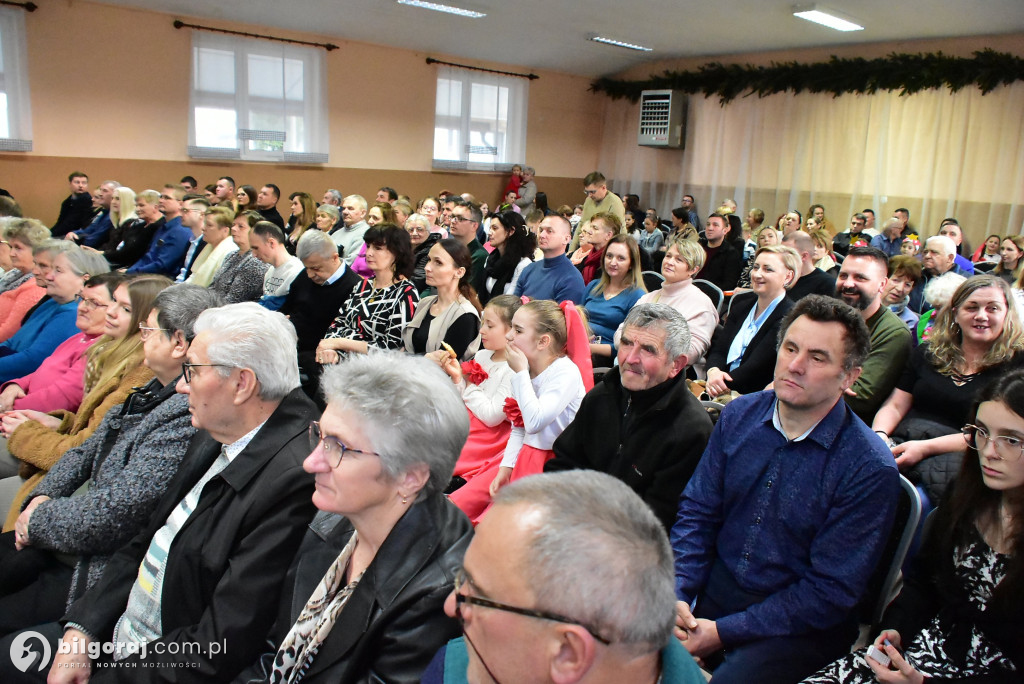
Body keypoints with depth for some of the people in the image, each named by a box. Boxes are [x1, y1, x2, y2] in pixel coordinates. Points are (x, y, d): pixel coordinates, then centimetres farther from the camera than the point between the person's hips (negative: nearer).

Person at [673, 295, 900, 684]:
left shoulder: (871, 471, -15)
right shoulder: (740, 415, 0)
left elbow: (831, 591, -14)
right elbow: (697, 512, 4)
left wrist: (724, 633, -16)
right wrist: (677, 594, -10)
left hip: (799, 625, -3)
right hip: (714, 588, 4)